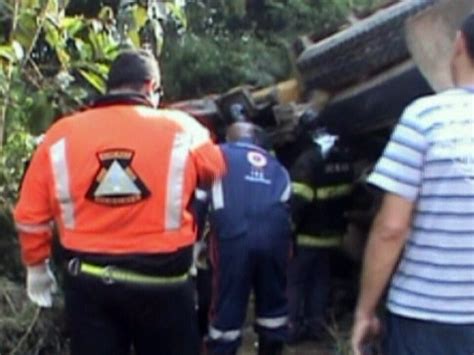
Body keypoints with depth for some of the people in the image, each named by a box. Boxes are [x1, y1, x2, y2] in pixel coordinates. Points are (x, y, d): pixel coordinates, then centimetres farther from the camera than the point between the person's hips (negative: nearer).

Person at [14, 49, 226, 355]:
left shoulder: (62, 134, -2)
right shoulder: (181, 130, -7)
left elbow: (30, 214, 2)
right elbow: (216, 170, 13)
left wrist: (37, 265, 17)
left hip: (88, 280, 2)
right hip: (161, 280, -1)